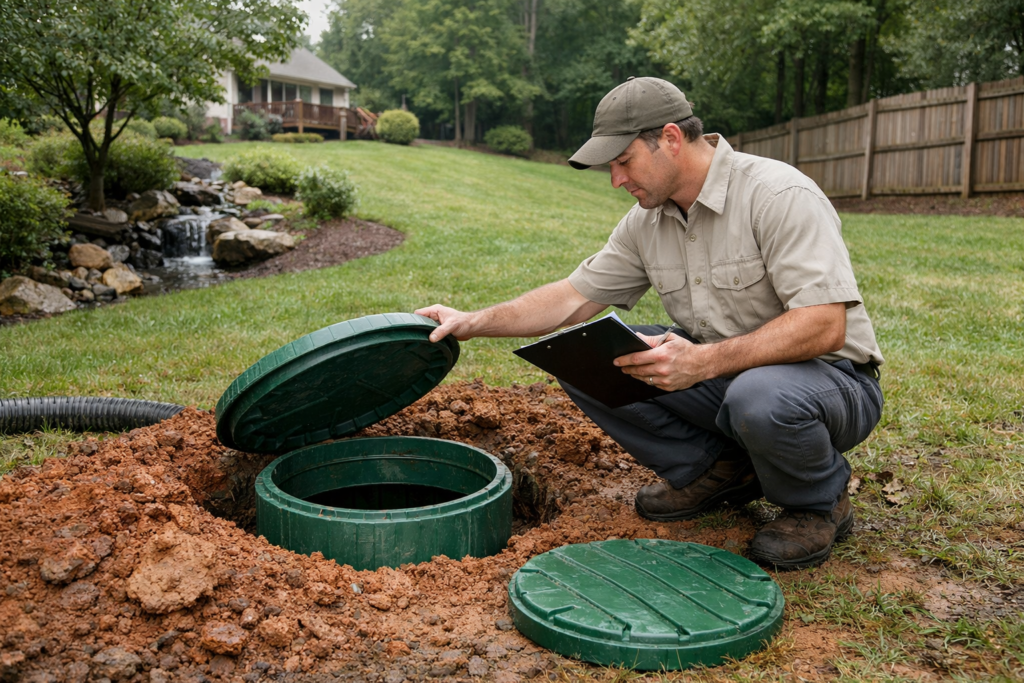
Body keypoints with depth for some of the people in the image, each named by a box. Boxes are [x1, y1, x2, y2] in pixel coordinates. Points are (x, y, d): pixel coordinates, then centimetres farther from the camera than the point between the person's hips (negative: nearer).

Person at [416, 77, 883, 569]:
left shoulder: (779, 196, -21)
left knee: (761, 397, -42)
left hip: (828, 375, -6)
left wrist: (705, 361, -38)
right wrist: (474, 322, -4)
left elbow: (824, 325, -29)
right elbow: (576, 297, 6)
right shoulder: (647, 221, 2)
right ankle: (717, 469, 4)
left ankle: (819, 502, -5)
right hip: (720, 374, 6)